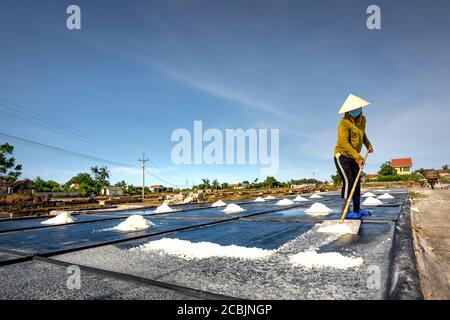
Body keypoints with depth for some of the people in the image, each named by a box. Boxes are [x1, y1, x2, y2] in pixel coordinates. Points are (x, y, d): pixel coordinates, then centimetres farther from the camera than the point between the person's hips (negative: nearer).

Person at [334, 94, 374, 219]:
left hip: (353, 157, 8)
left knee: (357, 182, 8)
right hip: (342, 156, -8)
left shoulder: (362, 119, 4)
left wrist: (368, 144, 10)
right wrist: (358, 157, -34)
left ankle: (357, 209, 17)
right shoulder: (344, 123, -21)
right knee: (348, 181, -17)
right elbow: (344, 143, -28)